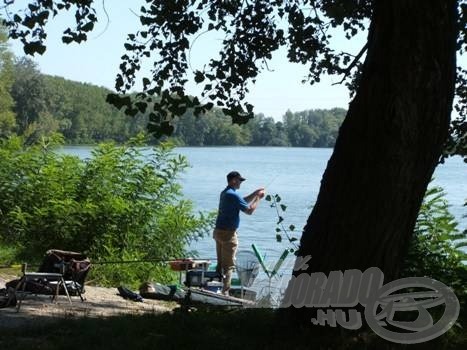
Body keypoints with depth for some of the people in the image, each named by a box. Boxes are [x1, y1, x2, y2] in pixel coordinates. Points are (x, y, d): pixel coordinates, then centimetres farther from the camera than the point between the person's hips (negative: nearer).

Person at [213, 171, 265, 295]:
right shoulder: (233, 195, -18)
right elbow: (249, 210, -16)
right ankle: (224, 293, -5)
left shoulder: (225, 193, 12)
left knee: (220, 263, 15)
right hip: (228, 233, -9)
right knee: (228, 265, -4)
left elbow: (242, 202, 24)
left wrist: (255, 194, 18)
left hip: (219, 231, 9)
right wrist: (258, 198, -4)